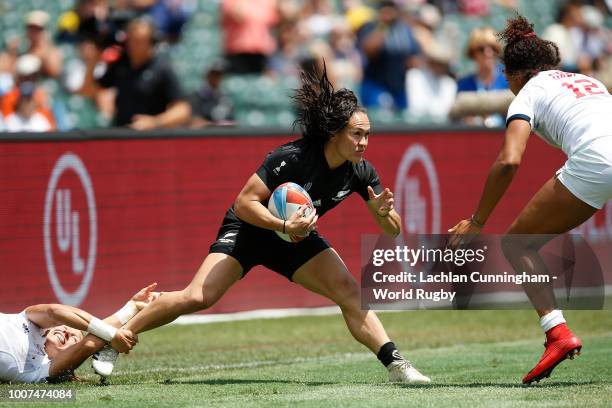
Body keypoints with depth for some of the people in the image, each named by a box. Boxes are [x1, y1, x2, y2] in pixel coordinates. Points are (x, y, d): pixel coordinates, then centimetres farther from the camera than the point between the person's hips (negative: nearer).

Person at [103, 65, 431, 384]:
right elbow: (244, 202, -28)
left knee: (350, 292, -14)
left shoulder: (361, 173, -14)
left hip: (297, 238, 5)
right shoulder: (292, 158, -31)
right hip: (248, 229, -5)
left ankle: (395, 364, -10)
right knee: (198, 297, -20)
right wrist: (284, 226, -40)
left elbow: (393, 231, -6)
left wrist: (384, 213, -29)